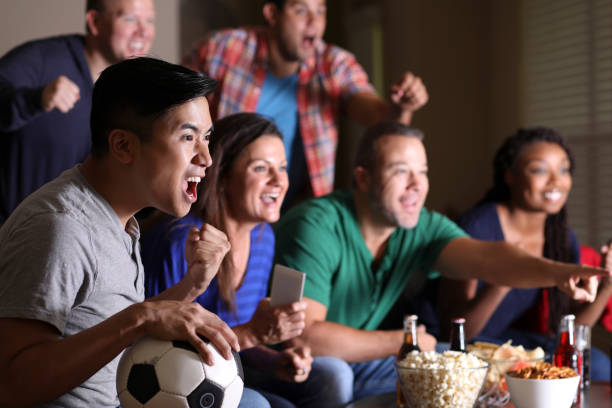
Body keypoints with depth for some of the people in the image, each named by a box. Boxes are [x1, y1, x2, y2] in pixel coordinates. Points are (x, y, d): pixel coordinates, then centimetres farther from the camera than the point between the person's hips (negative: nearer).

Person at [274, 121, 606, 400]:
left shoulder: (422, 228, -4)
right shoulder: (316, 228, -24)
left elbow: (484, 257, -23)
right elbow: (304, 335, -30)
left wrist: (554, 272, -44)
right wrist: (400, 342, -21)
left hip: (359, 363, 6)